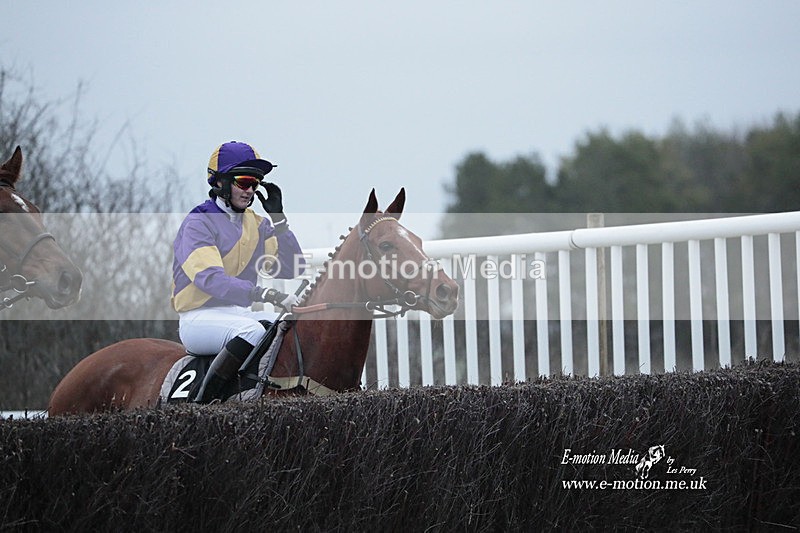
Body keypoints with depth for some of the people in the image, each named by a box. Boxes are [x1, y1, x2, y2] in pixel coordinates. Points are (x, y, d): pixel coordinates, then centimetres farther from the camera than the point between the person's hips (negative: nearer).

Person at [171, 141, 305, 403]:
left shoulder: (256, 224, 14)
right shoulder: (198, 223, -9)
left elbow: (291, 270, 6)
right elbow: (210, 278, -25)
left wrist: (278, 219, -1)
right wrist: (262, 294, -37)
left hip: (240, 313, 7)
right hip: (199, 318, -7)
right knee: (253, 330, -35)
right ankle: (202, 402, -31)